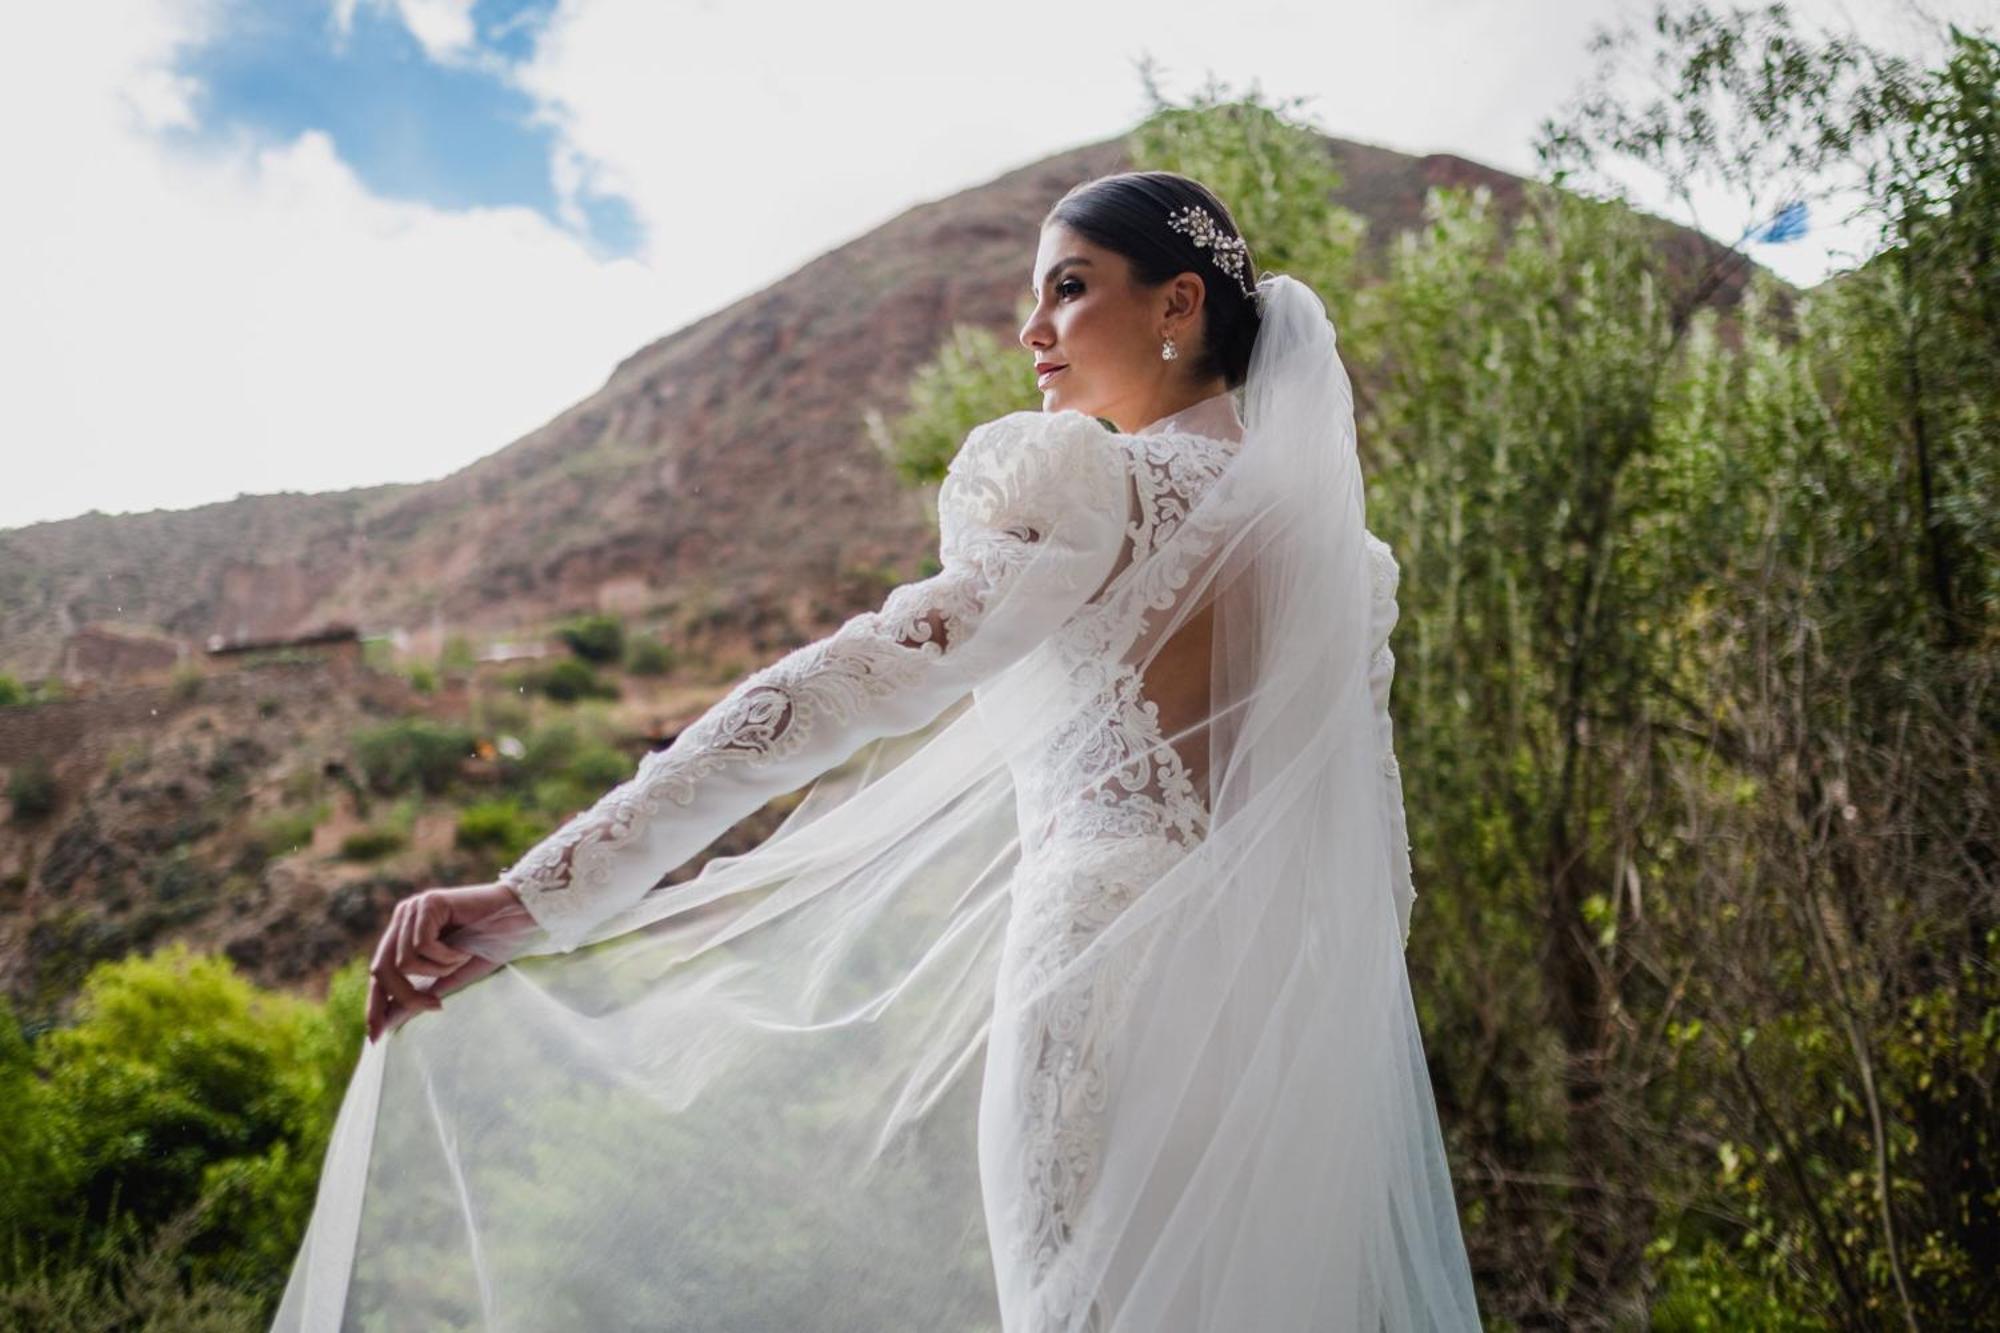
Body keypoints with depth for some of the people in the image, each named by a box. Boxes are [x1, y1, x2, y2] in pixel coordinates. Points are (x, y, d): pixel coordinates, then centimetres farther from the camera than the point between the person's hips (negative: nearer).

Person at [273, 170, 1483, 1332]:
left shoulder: (1086, 484, -10)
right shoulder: (1333, 531, 11)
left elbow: (865, 678, -23)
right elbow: (1374, 845, 13)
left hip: (1118, 990, -7)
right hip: (1308, 1019, 7)